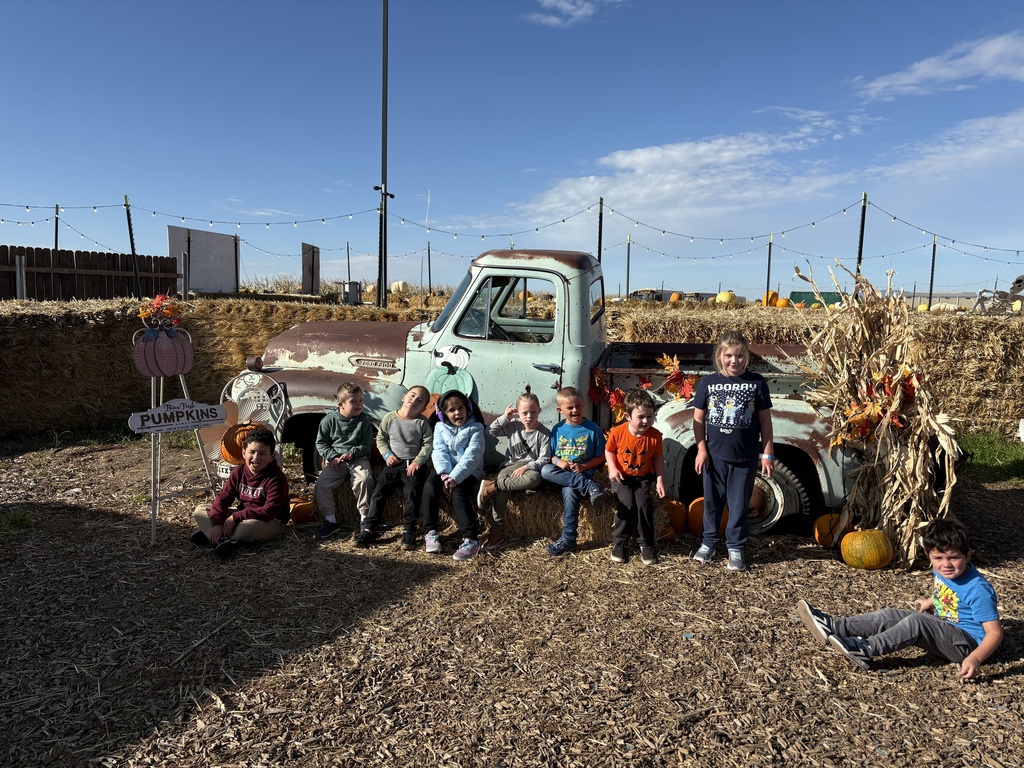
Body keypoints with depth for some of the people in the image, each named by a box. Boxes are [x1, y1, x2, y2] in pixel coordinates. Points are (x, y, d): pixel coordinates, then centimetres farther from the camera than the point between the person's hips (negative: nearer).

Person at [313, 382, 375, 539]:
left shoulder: (363, 420, 1)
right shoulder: (329, 420, 1)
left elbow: (366, 444, 1)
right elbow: (321, 443, 6)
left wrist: (351, 454, -15)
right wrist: (332, 457, -9)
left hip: (358, 458, -1)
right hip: (336, 460, 1)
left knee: (365, 481, -29)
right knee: (321, 483, -19)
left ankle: (364, 517, -11)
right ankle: (330, 520, -6)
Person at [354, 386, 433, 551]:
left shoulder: (422, 423, -3)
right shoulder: (389, 418, 3)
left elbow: (428, 444, -4)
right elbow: (381, 438, 9)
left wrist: (418, 461, -14)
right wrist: (387, 454, -5)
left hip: (414, 465, -2)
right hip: (394, 463, 2)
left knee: (412, 494, -15)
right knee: (379, 492, -5)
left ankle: (408, 532, -5)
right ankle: (368, 528, 2)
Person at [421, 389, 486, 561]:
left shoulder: (475, 428, -1)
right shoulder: (440, 427, 11)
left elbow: (471, 456, -13)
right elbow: (439, 452, -3)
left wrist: (454, 478, -26)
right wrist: (445, 475, -22)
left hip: (468, 471, -3)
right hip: (445, 470, 3)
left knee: (458, 492, -31)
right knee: (430, 486, -25)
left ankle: (470, 538, -33)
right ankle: (430, 532, -18)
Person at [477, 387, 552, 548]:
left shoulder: (544, 433, -3)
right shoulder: (513, 426, 6)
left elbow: (544, 459, -8)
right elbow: (491, 431, 7)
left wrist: (527, 467, -22)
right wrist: (505, 417, -4)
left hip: (531, 467, -2)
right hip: (512, 464, 2)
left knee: (534, 478, -40)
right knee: (502, 477, -34)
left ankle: (492, 487, -29)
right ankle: (497, 528, -29)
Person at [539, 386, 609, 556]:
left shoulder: (592, 429, -1)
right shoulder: (558, 429, 7)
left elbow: (600, 457, 2)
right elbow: (552, 455, 11)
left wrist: (583, 467, -15)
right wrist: (558, 462, -13)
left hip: (583, 473, -4)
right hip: (561, 473, 4)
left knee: (570, 491, -35)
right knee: (545, 470, -30)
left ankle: (568, 540, -29)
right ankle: (591, 487, -31)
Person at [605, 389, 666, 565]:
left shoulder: (655, 436, -15)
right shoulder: (617, 433, -19)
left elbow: (658, 457, -1)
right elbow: (609, 451, -2)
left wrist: (660, 480, -6)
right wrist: (613, 468, -17)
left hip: (643, 477, 1)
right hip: (622, 477, -1)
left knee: (644, 505, -18)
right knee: (627, 505, -21)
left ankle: (646, 544, 3)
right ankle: (619, 543, -1)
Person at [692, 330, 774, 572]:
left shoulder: (756, 382, -3)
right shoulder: (708, 382, -2)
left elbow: (765, 419, 1)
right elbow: (698, 419, 2)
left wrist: (767, 453, 0)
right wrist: (701, 449, -4)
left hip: (745, 458, -1)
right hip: (715, 456, 1)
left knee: (739, 504, 8)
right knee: (712, 501, 12)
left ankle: (736, 548, 22)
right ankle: (708, 542, 28)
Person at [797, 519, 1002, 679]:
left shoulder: (978, 590, -24)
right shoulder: (940, 571, 0)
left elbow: (995, 633, -25)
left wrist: (976, 658, -38)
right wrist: (931, 602, 19)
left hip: (968, 644, -8)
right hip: (942, 632, 8)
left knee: (917, 621, -31)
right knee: (891, 615, -7)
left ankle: (866, 650, -37)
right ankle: (833, 626, -17)